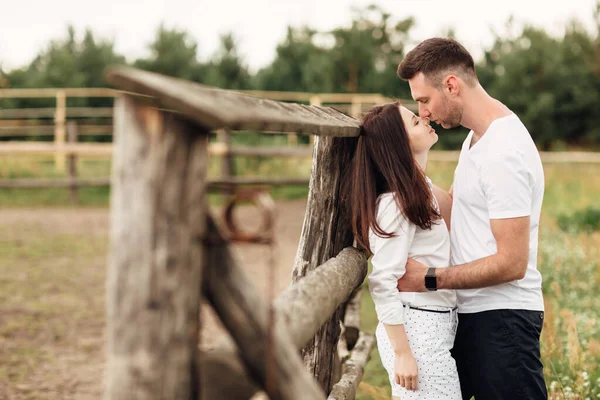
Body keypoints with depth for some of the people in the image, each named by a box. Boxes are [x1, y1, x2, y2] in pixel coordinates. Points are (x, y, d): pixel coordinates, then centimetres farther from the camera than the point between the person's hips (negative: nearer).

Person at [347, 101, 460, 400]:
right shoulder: (395, 203, -18)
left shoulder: (420, 188, 10)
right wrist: (402, 353, -22)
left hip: (436, 326, 9)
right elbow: (382, 283, -22)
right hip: (415, 329, -9)